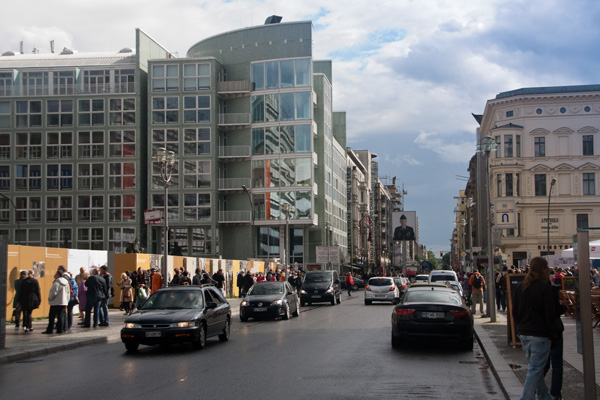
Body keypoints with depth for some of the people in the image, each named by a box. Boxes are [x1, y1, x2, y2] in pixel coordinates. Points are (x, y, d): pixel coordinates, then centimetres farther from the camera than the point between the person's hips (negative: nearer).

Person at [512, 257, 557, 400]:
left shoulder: (520, 287, 8)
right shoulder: (544, 288, -13)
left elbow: (515, 312, 14)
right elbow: (550, 314, -12)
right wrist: (552, 336, -4)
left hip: (524, 334, 7)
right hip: (539, 335, -7)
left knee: (535, 367, 18)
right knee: (535, 369, -4)